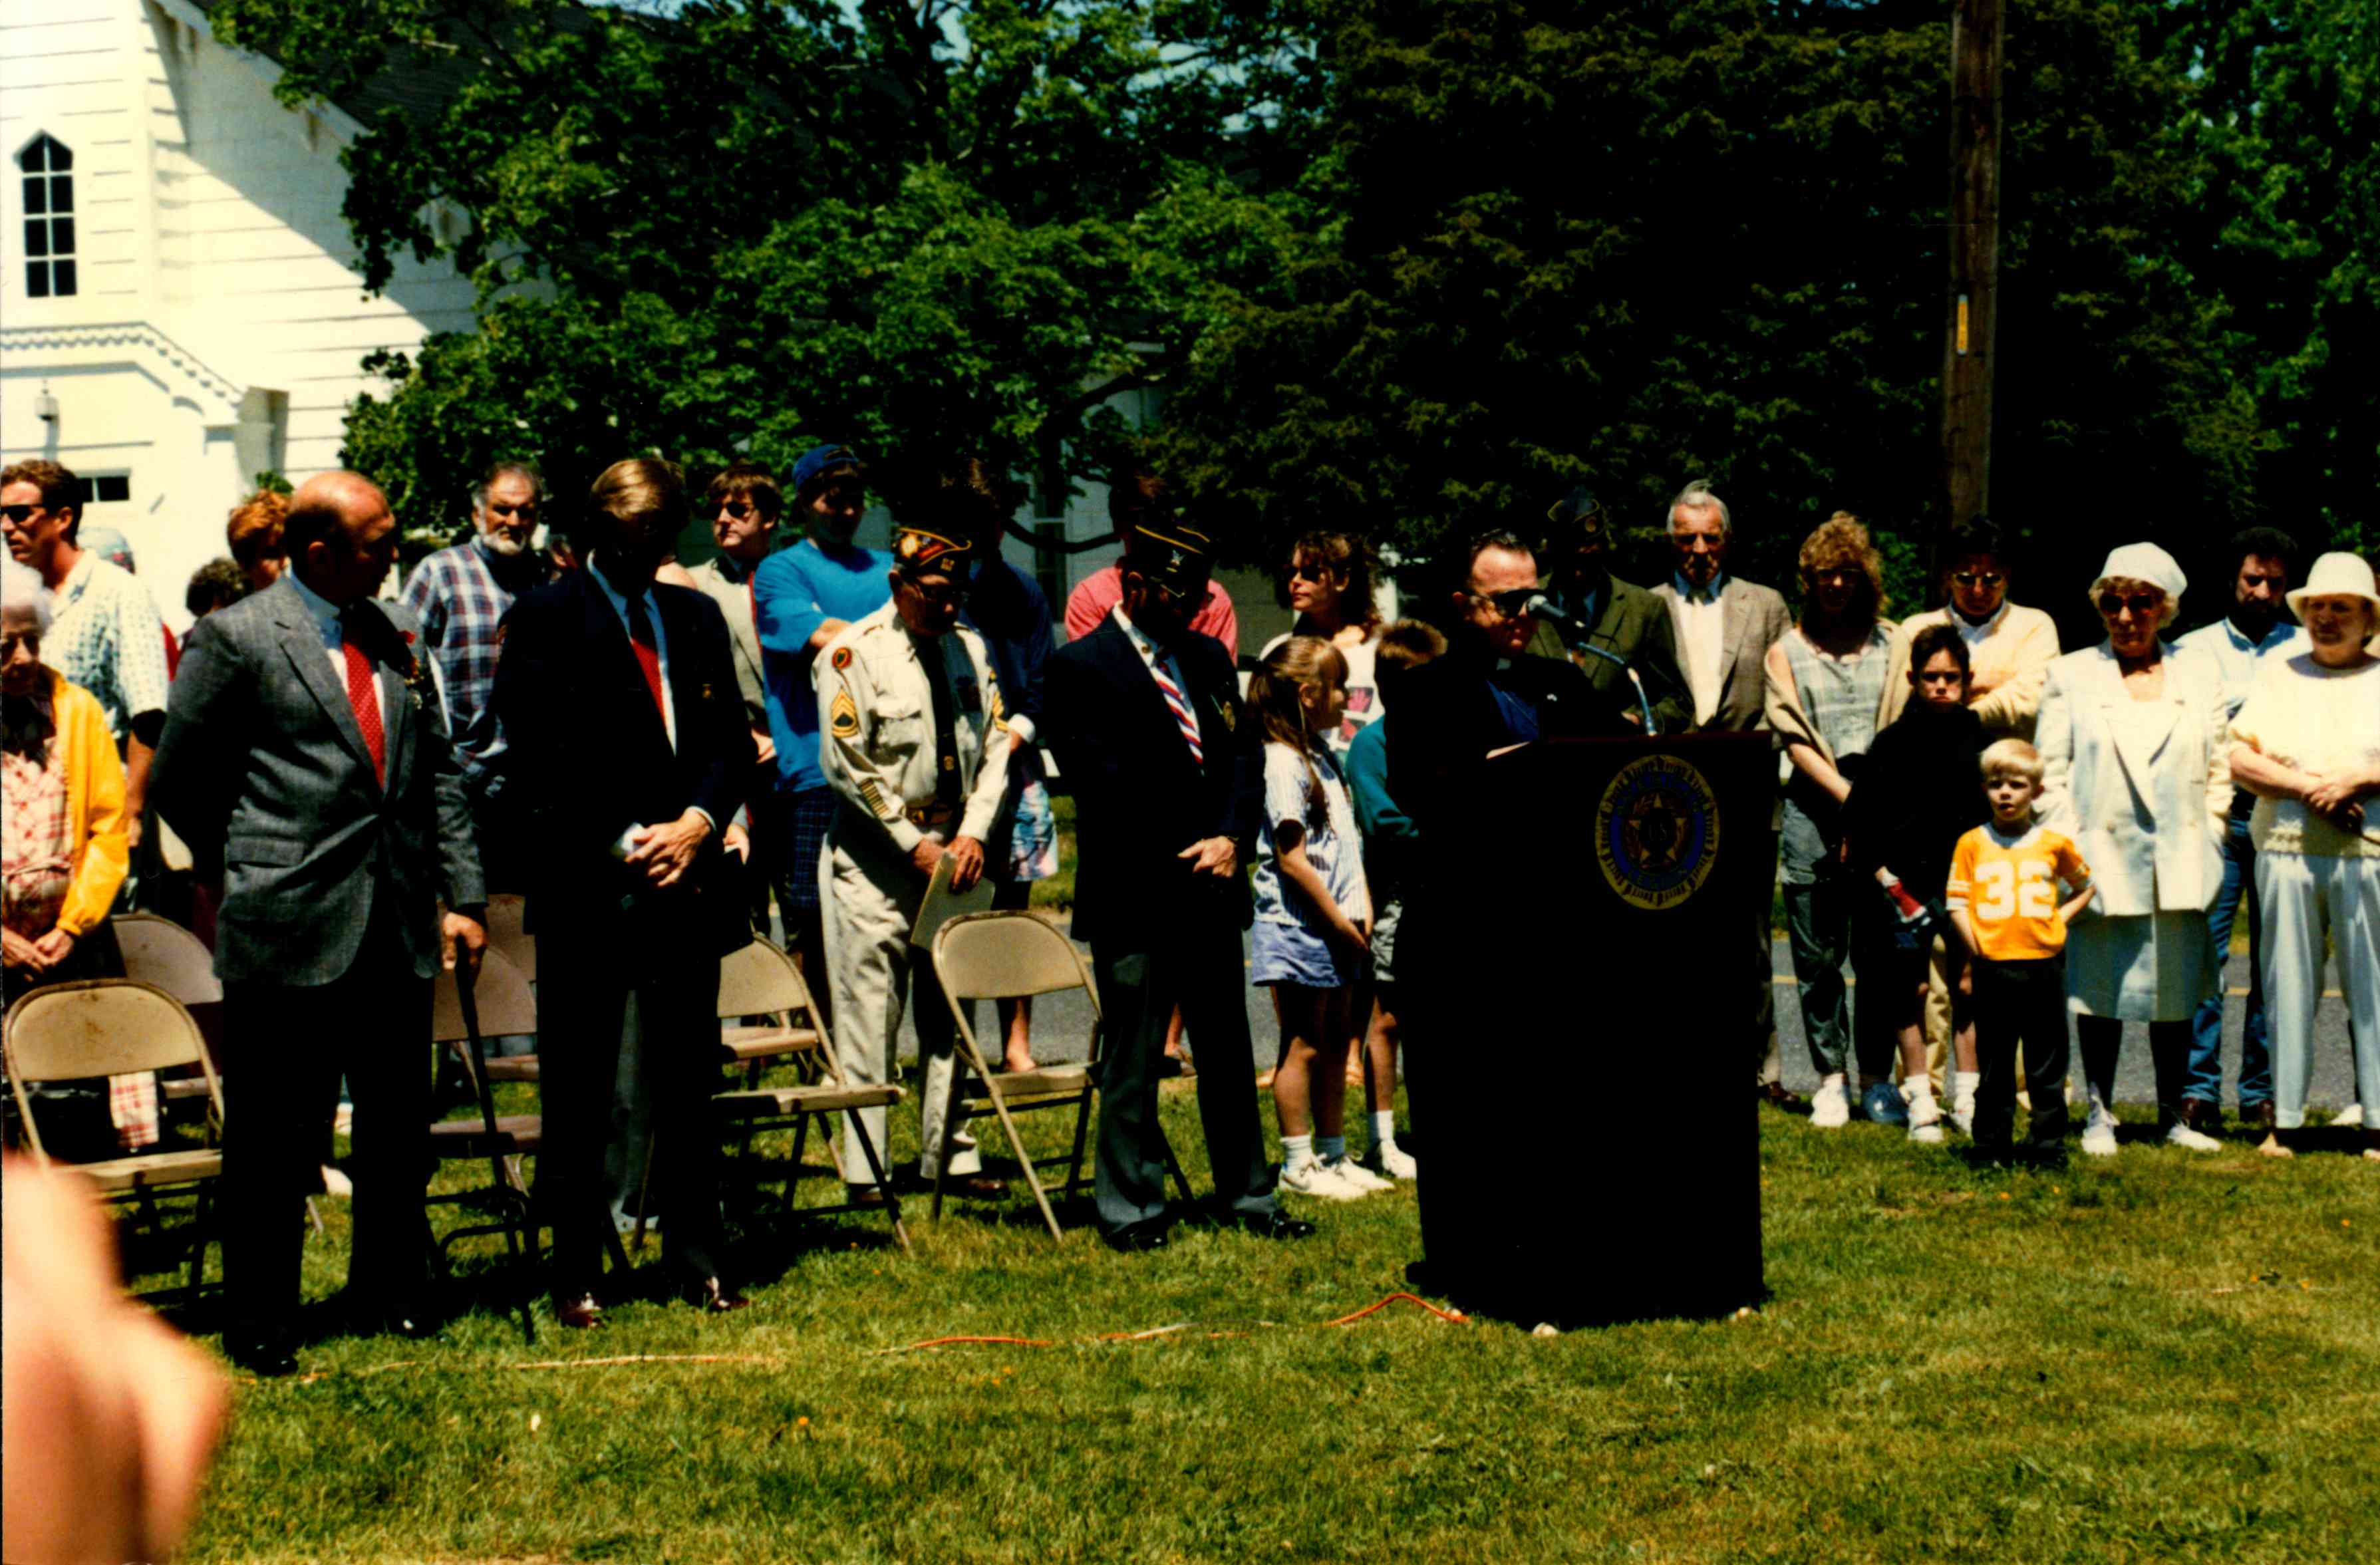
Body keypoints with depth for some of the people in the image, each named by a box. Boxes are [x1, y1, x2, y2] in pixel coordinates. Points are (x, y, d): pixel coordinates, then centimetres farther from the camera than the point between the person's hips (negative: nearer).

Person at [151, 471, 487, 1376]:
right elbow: (178, 781, 1)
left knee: (399, 1126, 13)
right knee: (275, 1139, 1)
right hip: (287, 933, -5)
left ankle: (390, 1294, 29)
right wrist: (246, 871, 6)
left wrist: (463, 896, 8)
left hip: (399, 929, 6)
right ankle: (259, 1329, 12)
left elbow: (438, 773, 15)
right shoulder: (234, 638, -6)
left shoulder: (397, 635, 13)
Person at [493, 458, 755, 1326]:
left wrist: (698, 821, -6)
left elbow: (731, 736, 13)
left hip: (688, 875, 4)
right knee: (579, 1091, 2)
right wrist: (620, 843, -13)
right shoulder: (543, 619, -1)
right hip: (587, 886, -4)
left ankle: (698, 1262, 18)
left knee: (688, 1083, 9)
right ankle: (577, 1276, 10)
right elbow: (537, 758, -7)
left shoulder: (697, 616, 16)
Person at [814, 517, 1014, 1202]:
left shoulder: (969, 649, 10)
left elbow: (995, 747, 10)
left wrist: (972, 834, -4)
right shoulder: (855, 652, -8)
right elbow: (848, 763, -12)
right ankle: (864, 1172, 1)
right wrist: (915, 844, -13)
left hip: (951, 856, 6)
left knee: (949, 1014, 9)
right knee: (869, 1018, -4)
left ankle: (950, 1158, 15)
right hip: (873, 859, -6)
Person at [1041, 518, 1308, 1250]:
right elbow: (1102, 783, -13)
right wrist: (1185, 856, -11)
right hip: (1132, 895, -6)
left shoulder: (1207, 656, 13)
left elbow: (1241, 753, 12)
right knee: (1133, 1060, 1)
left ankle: (1246, 1196, 23)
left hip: (1211, 886, 6)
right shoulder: (1079, 666, -7)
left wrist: (1229, 839, -5)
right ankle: (1130, 1210, 11)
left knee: (1229, 1052, 13)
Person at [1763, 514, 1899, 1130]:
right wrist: (1846, 794, -10)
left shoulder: (1891, 643, 14)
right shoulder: (1788, 652, 11)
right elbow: (1794, 739, 3)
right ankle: (1830, 1079, 7)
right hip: (1815, 809, 0)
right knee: (1818, 957, 0)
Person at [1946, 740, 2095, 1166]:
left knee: (2048, 1064, 5)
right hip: (1992, 966, -1)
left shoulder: (2054, 843, 5)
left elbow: (2084, 886, 21)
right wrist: (1976, 947, -7)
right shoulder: (1972, 844, 3)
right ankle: (1992, 1148, 14)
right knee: (1994, 1064, 7)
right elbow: (1956, 902, 2)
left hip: (2044, 965, 1)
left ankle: (2049, 1147, 13)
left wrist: (2061, 917, 6)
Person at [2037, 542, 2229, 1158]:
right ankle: (2099, 1114, 12)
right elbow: (2050, 772, 3)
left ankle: (2173, 1116, 16)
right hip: (2100, 860, -2)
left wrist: (2203, 843, 2)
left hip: (2178, 867, 2)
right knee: (2101, 991, 2)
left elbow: (2219, 772, 12)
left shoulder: (2198, 681, 10)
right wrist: (2067, 850, -6)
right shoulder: (2071, 676, 5)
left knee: (2176, 992, 6)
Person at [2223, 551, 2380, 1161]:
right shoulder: (2277, 676, 15)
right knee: (2288, 989, 2)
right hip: (2286, 851, 1)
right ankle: (2284, 1122, 6)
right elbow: (2241, 761, 6)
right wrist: (2312, 788, -6)